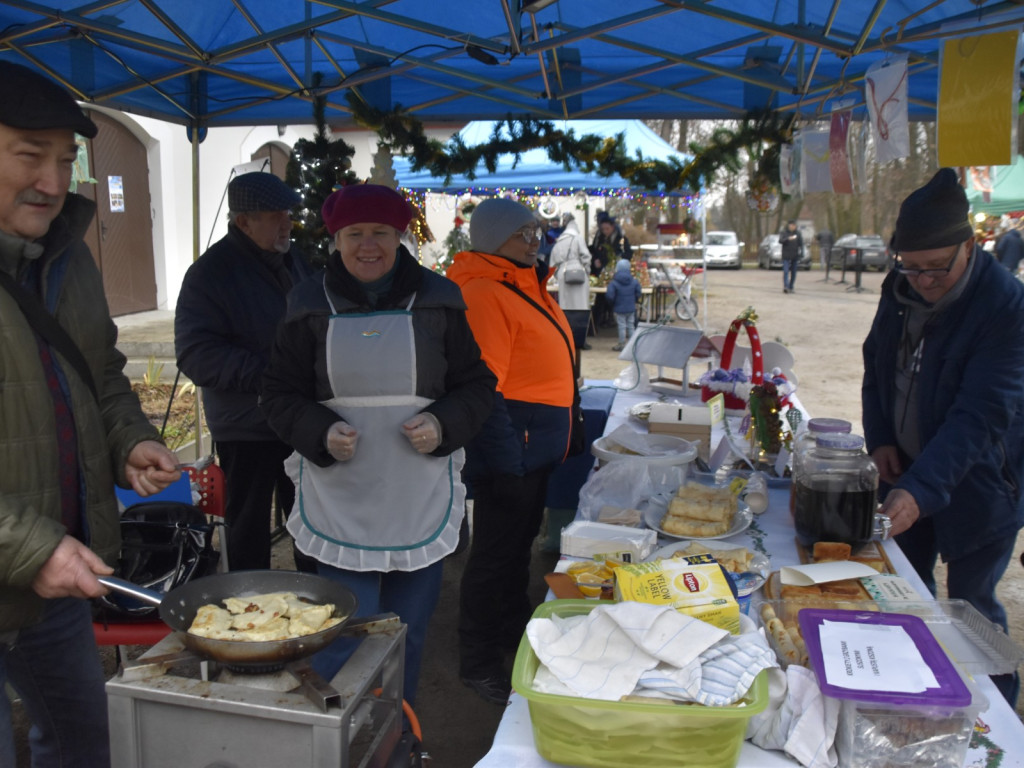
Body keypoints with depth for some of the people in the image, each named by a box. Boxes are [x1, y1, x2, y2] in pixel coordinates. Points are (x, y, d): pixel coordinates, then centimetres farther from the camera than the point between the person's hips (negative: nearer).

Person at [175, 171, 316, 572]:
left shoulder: (292, 259, 6)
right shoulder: (210, 272, -15)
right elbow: (195, 355, -23)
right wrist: (267, 371, -28)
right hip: (246, 427, -6)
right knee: (249, 526, 8)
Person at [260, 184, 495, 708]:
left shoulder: (436, 302, 4)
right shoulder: (311, 306, 3)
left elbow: (477, 385, 8)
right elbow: (279, 394, 6)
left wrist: (443, 424, -11)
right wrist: (321, 433, -13)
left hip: (419, 502, 1)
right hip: (339, 503, -1)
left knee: (409, 629, 13)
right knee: (342, 636, -1)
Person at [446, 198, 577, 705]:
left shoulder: (524, 285, 13)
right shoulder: (483, 294, -20)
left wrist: (556, 443, 21)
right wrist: (506, 463, -24)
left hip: (537, 448, 10)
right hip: (510, 448, -10)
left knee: (520, 542, 23)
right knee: (495, 553, 2)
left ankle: (513, 632, 41)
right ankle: (477, 663, 18)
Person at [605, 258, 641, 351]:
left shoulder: (613, 283, -13)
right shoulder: (635, 281, -2)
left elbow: (610, 296, -15)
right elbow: (638, 294, 2)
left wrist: (612, 303, 4)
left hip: (619, 308, -4)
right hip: (631, 308, 4)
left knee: (622, 326, 2)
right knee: (630, 325, 13)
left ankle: (622, 344, 8)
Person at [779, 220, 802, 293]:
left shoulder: (798, 233, 8)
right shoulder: (783, 232, 1)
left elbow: (801, 243, 8)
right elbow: (780, 241, -15)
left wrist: (801, 251, -7)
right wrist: (788, 239, -31)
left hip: (795, 256, 3)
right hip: (786, 256, -3)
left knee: (793, 272, 5)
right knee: (785, 271, -14)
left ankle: (791, 287, 13)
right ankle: (785, 287, -22)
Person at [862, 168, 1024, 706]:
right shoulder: (900, 291, -3)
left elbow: (981, 415, -29)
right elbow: (877, 366, 10)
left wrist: (921, 489, -38)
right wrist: (879, 439, -3)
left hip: (976, 483, -6)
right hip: (907, 471, 6)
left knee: (971, 606, 5)